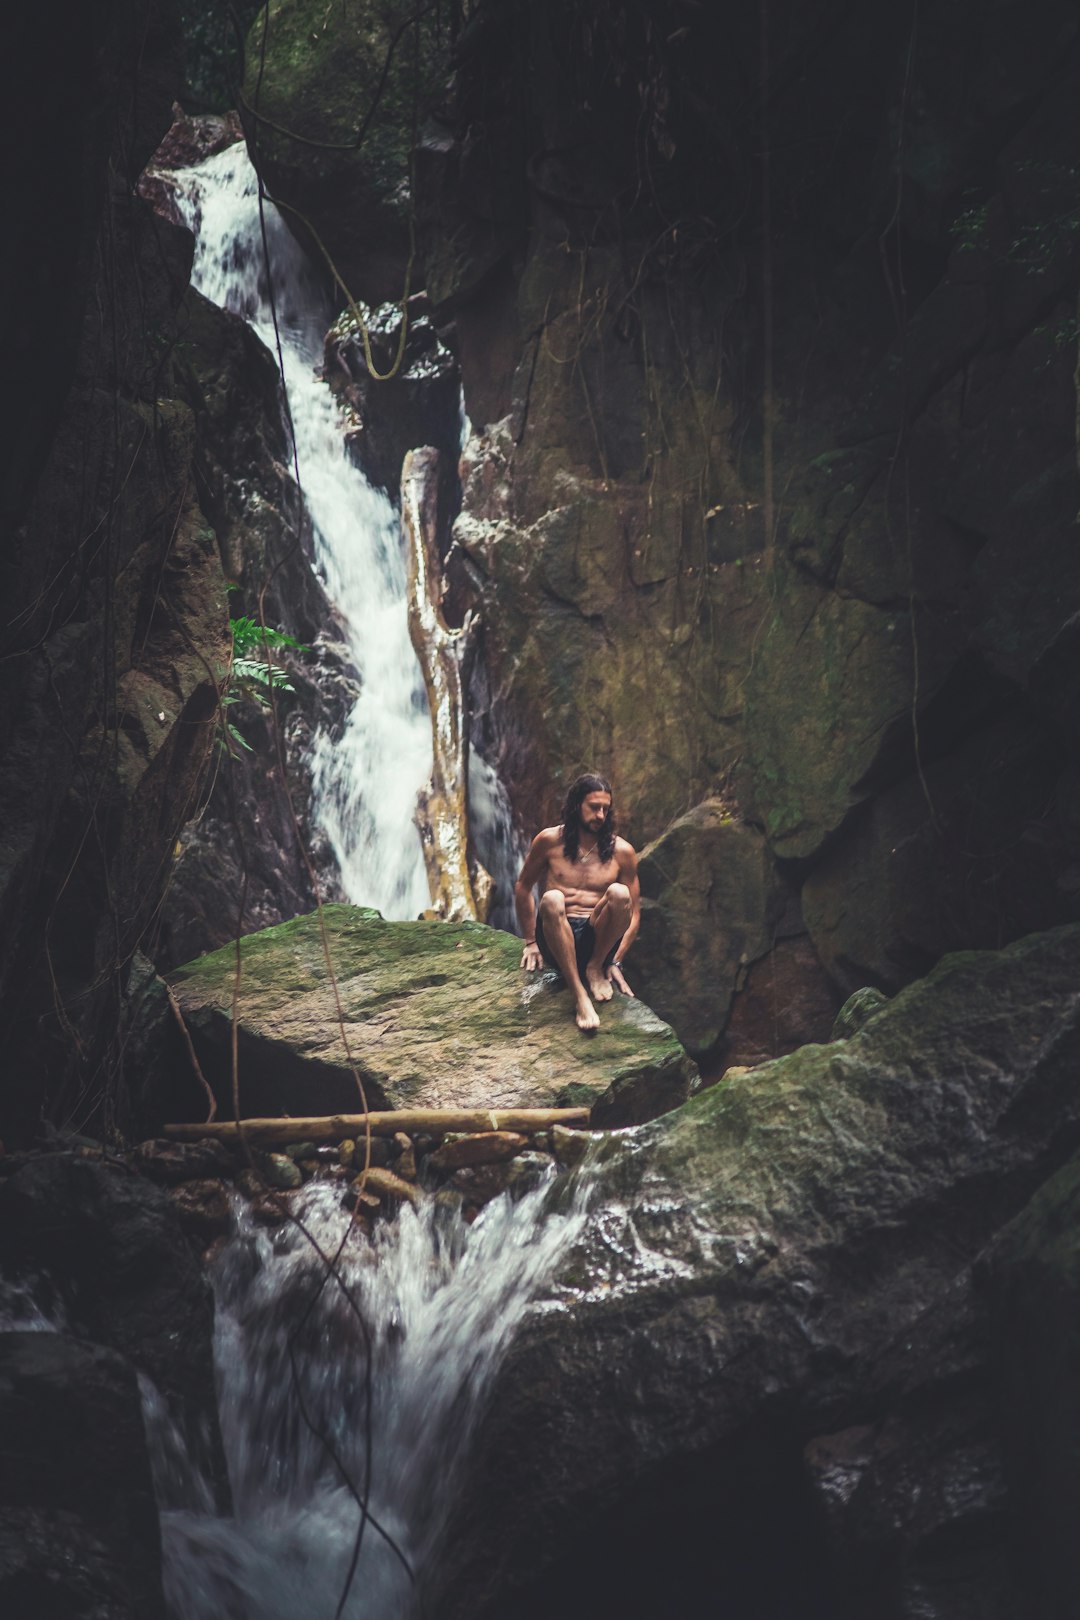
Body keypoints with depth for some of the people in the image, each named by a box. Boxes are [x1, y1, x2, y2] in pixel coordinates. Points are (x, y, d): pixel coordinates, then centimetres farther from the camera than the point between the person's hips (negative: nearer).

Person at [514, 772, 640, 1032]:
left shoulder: (621, 851, 5)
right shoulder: (550, 841, 3)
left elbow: (632, 912, 7)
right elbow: (523, 888, 13)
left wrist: (616, 962, -2)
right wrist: (530, 942, 10)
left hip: (598, 940, 1)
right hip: (556, 940, 0)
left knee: (619, 894, -29)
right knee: (552, 899, -35)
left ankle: (595, 967, -8)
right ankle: (579, 996, -40)